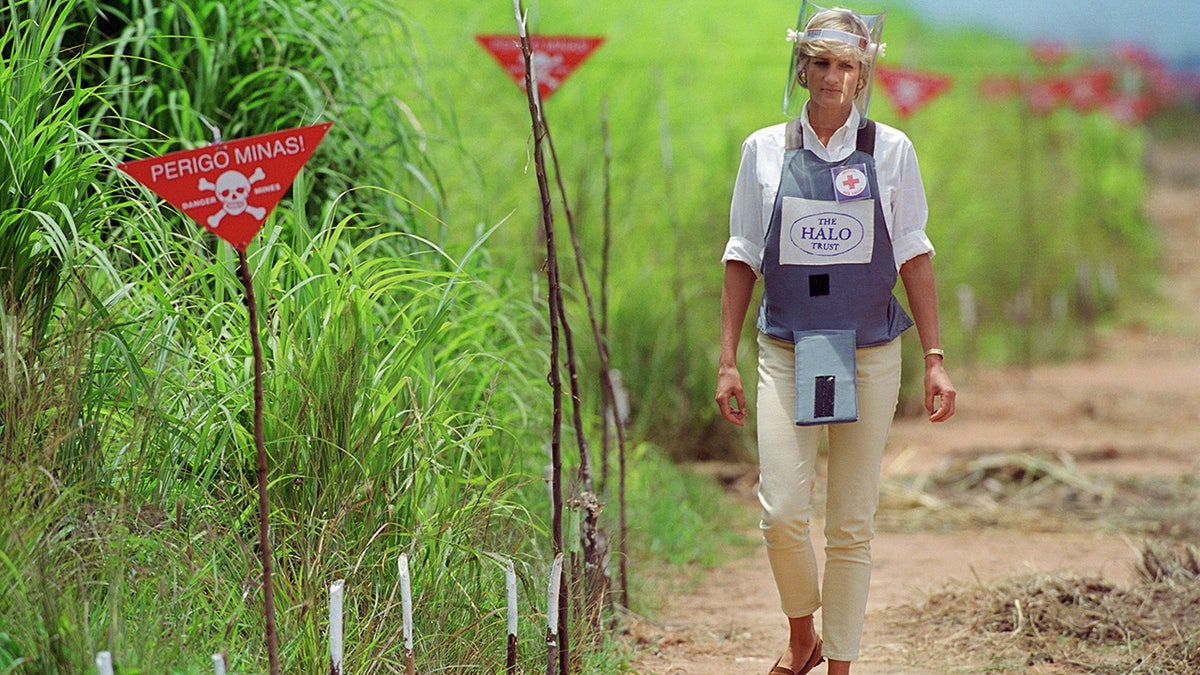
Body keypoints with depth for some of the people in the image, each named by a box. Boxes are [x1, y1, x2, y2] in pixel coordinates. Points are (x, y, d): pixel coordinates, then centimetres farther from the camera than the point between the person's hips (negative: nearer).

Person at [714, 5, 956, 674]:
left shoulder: (890, 151, 2)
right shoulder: (765, 151, 4)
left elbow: (915, 259, 5)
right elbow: (743, 260, 8)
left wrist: (935, 359, 0)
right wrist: (728, 361, 4)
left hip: (869, 354, 0)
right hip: (787, 351, 0)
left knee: (852, 523, 2)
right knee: (783, 512, -11)